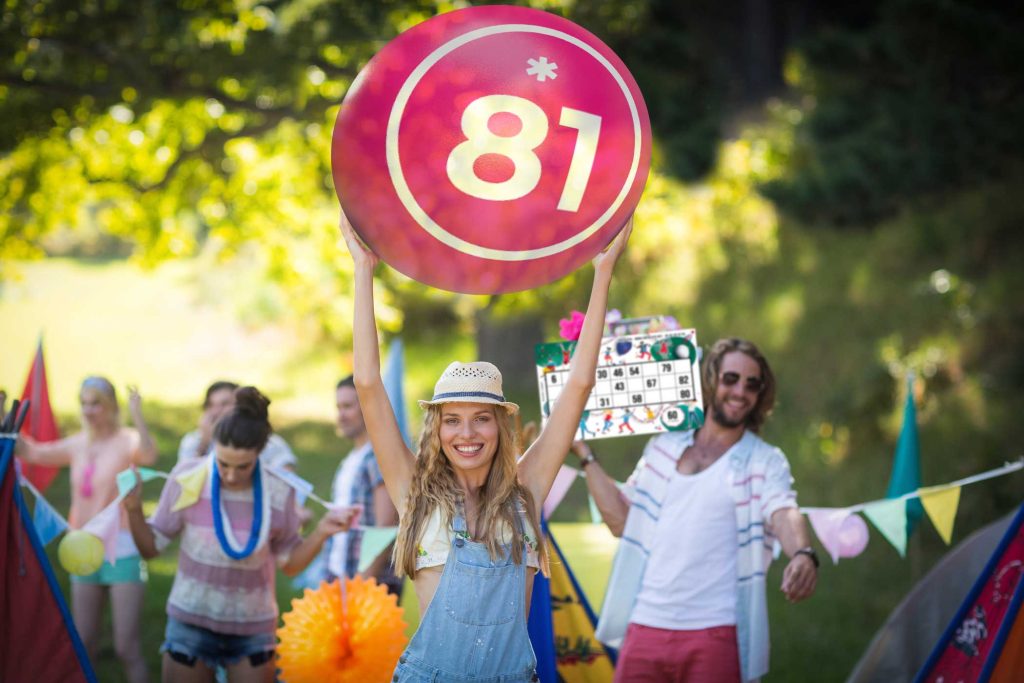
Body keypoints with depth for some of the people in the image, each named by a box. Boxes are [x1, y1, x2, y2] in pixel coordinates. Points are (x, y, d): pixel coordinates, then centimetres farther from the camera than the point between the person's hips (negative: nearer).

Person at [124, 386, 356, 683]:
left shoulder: (278, 491, -9)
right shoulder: (187, 479, -13)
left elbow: (290, 562, 2)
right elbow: (151, 546, -5)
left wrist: (320, 533, -14)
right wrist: (133, 509, -22)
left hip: (253, 628, 1)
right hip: (190, 623, -1)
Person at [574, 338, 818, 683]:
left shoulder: (765, 461, 3)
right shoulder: (664, 447, 16)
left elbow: (785, 515, -16)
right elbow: (622, 520, 18)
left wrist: (803, 555, -38)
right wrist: (584, 453, 20)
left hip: (714, 632, -3)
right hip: (646, 625, 4)